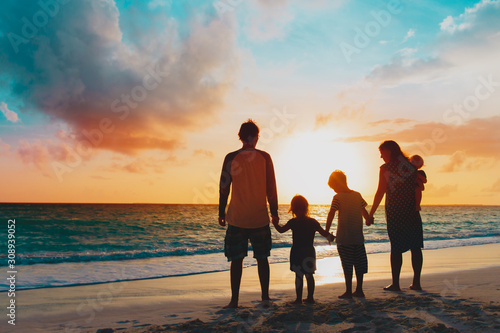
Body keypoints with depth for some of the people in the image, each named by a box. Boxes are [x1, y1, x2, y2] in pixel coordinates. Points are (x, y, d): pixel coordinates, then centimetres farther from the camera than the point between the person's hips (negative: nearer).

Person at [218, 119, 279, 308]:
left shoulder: (231, 158, -2)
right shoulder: (264, 157, -1)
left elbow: (224, 187, -1)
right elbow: (271, 188, 1)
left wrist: (221, 212, 8)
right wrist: (274, 212, 10)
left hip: (237, 217, -1)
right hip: (260, 217, 1)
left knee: (236, 259, 7)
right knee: (262, 258, 12)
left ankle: (234, 300, 9)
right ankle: (265, 298, 14)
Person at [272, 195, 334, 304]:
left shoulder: (293, 222, -10)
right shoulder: (313, 222, 1)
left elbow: (281, 230, -5)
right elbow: (324, 233, 6)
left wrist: (275, 223, 7)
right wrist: (330, 237, 24)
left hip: (297, 252, -4)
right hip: (309, 252, 4)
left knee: (299, 275, 1)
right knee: (309, 275, 13)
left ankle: (299, 298, 3)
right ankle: (310, 297, 19)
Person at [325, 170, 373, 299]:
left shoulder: (338, 197, -9)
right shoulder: (358, 195, 7)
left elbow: (331, 215, -12)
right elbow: (364, 211, 18)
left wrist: (326, 231, -6)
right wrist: (369, 220, 32)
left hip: (344, 238, -5)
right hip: (358, 237, 5)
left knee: (347, 265, 1)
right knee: (359, 264, 12)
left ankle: (348, 292, 5)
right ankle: (359, 290, 19)